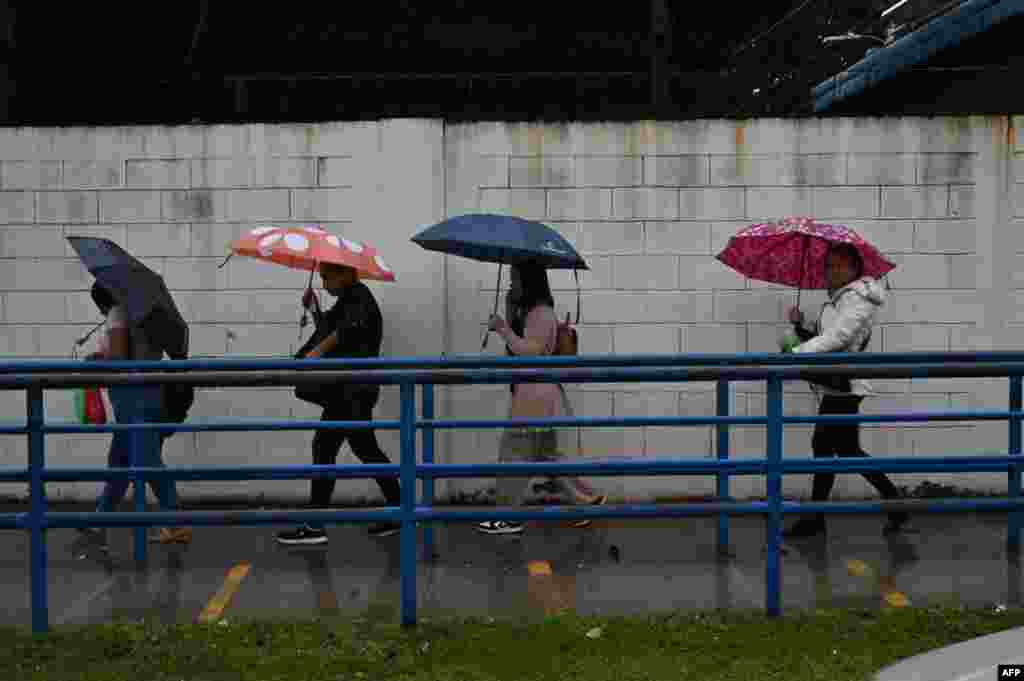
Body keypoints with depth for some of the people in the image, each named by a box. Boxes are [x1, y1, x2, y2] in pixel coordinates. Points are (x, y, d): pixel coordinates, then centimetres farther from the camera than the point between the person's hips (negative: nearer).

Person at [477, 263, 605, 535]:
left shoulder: (541, 313, -15)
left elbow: (530, 352, -23)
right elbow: (515, 350, 15)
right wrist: (510, 311, 8)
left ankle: (509, 518, 3)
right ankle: (588, 499, 18)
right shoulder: (529, 312, 16)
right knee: (546, 454, 14)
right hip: (531, 396, 10)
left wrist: (502, 328, -19)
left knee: (514, 453, -4)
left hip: (536, 397, -10)